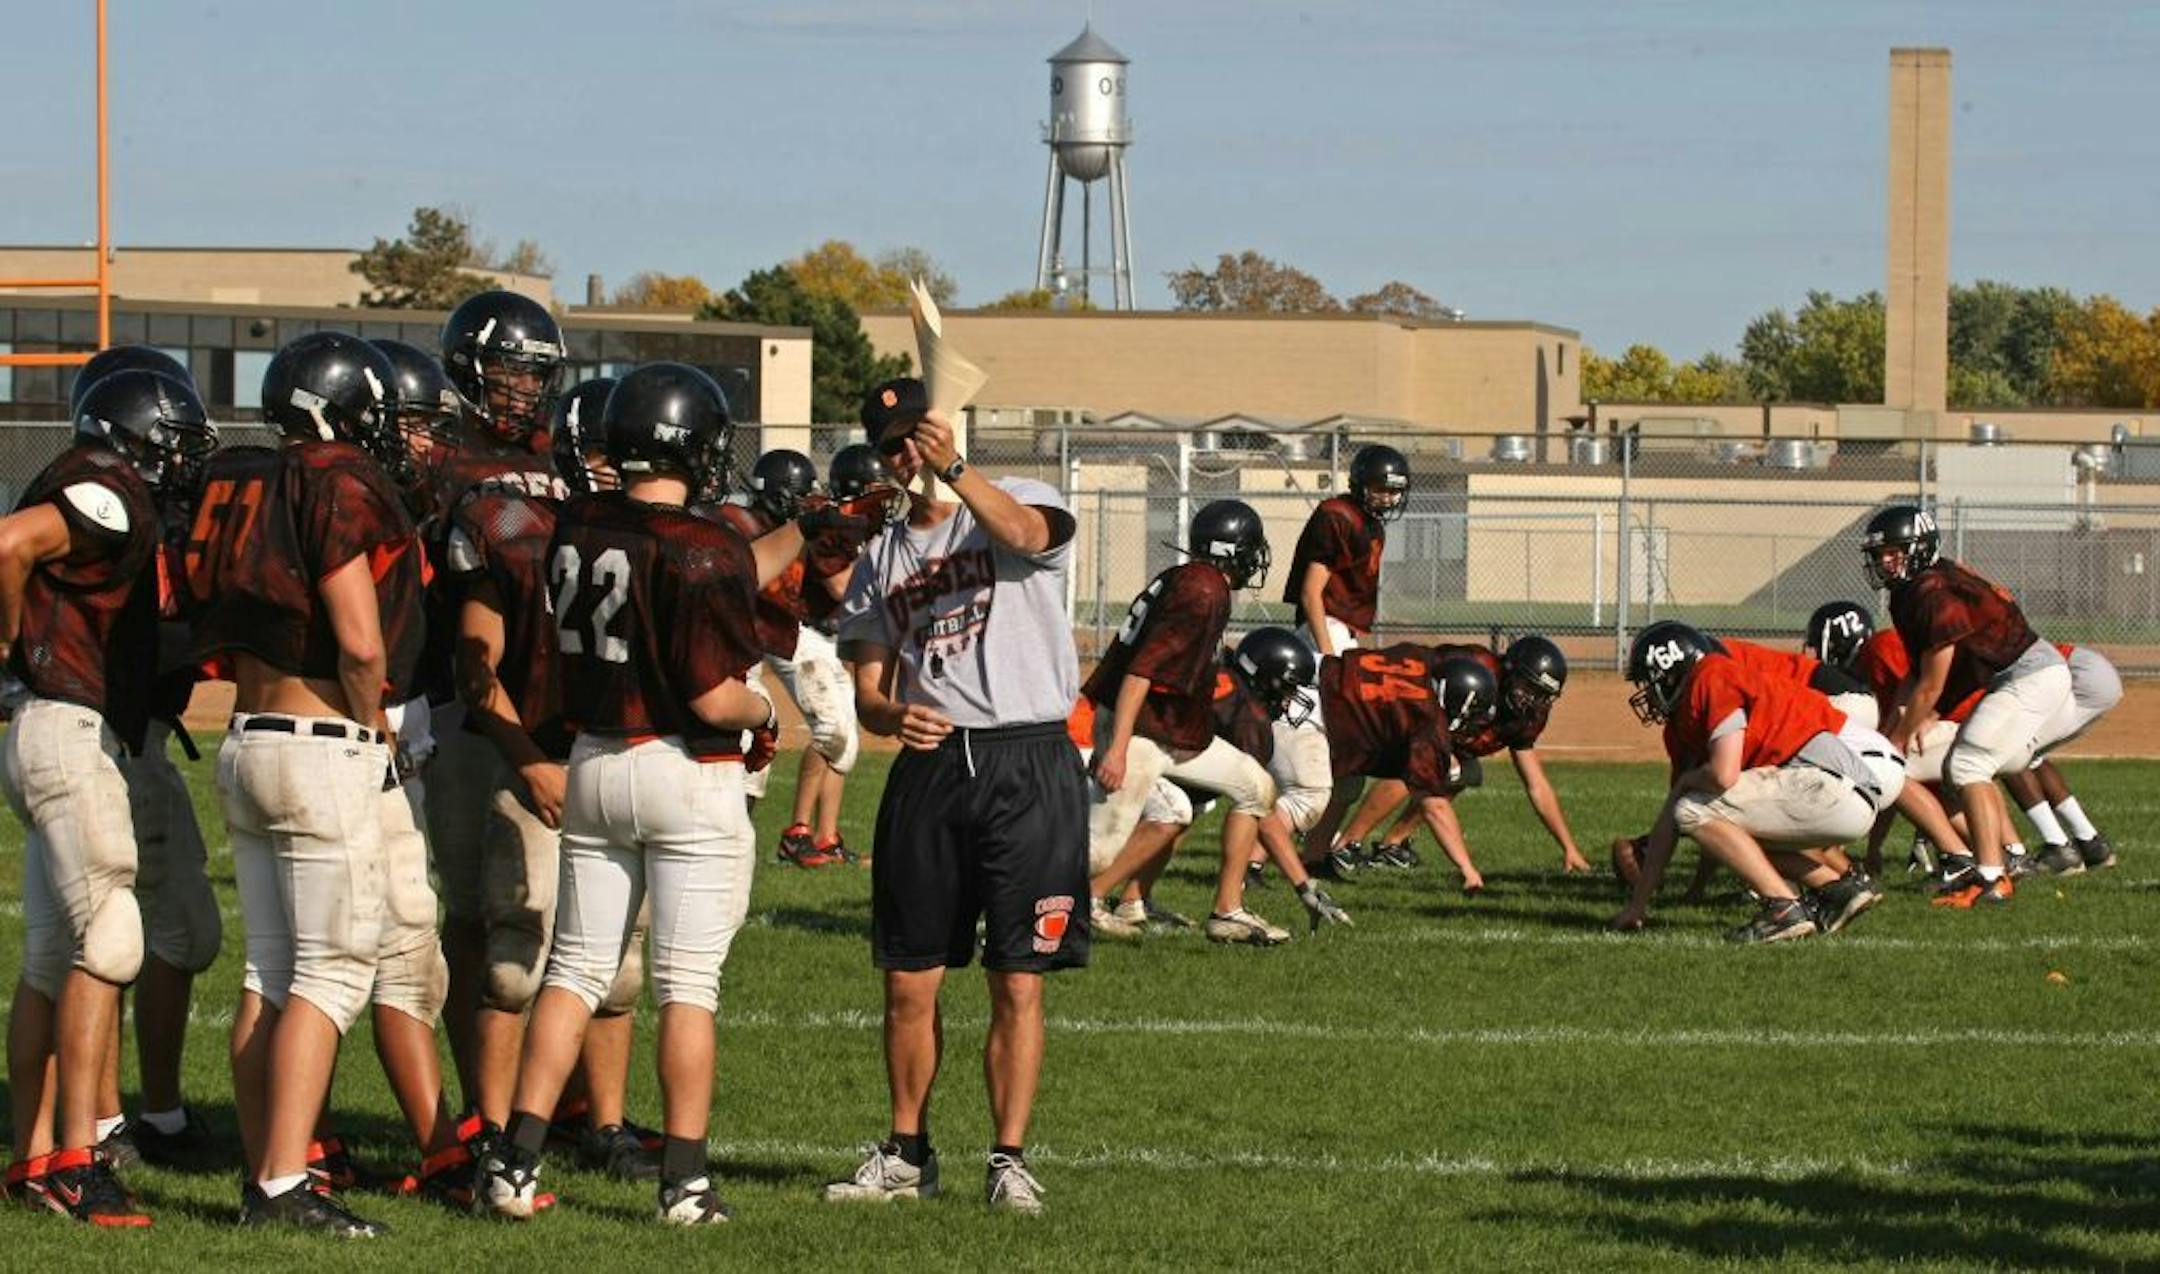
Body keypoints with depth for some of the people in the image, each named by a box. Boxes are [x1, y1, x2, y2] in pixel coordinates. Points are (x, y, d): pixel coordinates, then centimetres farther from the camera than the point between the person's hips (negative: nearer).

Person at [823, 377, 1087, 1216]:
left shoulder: (1013, 504, 2)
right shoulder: (881, 557, 16)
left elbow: (1027, 532, -24)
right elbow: (869, 688, 15)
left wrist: (953, 471, -39)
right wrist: (892, 716, -9)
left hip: (1028, 764, -4)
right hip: (928, 766, 4)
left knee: (1018, 983, -2)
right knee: (909, 982, 6)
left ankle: (1008, 1161, 4)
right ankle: (906, 1154, 19)